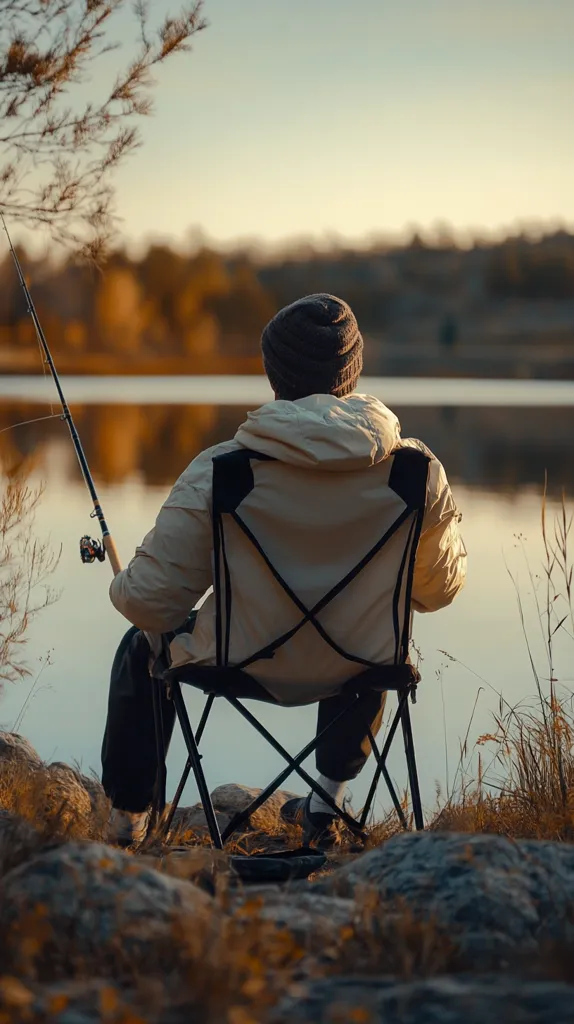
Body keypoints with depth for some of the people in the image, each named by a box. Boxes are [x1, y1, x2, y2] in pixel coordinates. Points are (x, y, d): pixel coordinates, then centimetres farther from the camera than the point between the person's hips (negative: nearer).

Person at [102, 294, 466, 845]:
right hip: (358, 672, 3)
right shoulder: (418, 470, -15)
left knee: (143, 647, 29)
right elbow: (439, 587, 0)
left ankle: (130, 819, 38)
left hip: (243, 664, -2)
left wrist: (124, 589, 7)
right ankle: (328, 801, 44)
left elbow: (150, 599, -18)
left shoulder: (220, 471, -22)